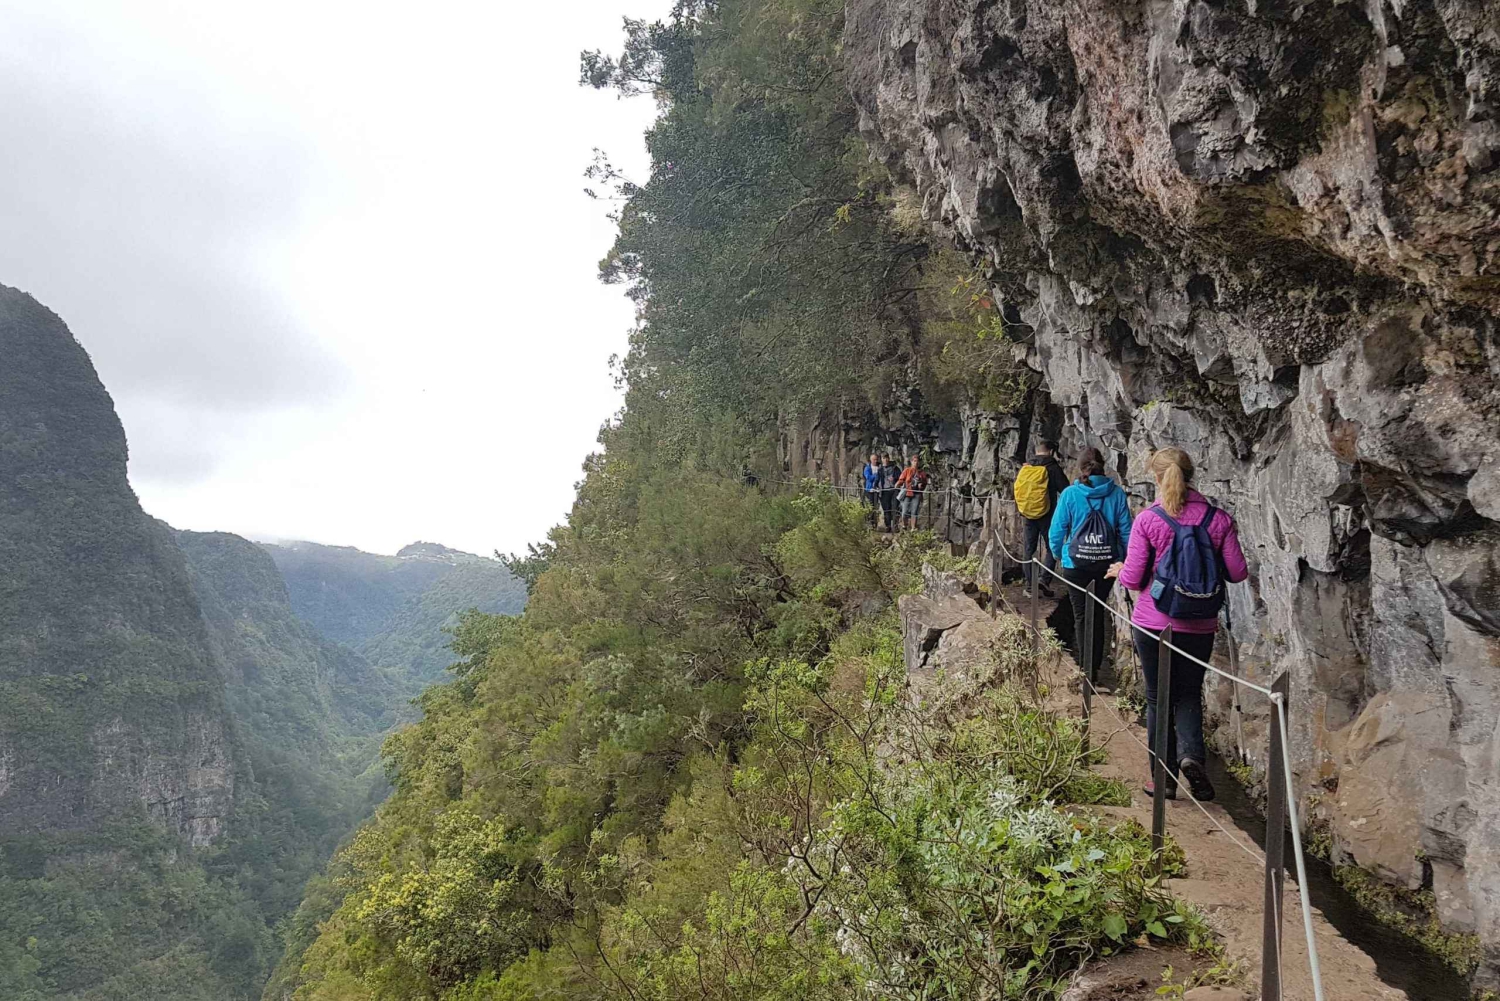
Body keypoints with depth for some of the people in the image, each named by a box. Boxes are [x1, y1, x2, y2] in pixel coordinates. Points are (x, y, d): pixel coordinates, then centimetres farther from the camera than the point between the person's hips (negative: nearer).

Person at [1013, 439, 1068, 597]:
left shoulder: (1024, 468, 7)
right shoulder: (1052, 467, -8)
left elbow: (1017, 491, 15)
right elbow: (1066, 491, -9)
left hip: (1027, 515, 4)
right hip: (1047, 516, -4)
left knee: (1028, 550, 10)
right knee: (1051, 548, 7)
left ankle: (1029, 587, 10)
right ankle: (1044, 578, -12)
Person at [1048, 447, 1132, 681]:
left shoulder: (1070, 494, -8)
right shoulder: (1116, 493, -3)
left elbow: (1056, 532, -5)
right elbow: (1126, 532, -1)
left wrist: (1059, 554, 14)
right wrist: (1122, 559, 13)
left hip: (1076, 564, -2)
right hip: (1108, 564, 2)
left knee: (1081, 615, 8)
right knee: (1098, 613, 17)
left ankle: (1086, 669, 5)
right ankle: (1094, 666, 27)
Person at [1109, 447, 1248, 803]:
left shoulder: (1147, 519, -12)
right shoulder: (1218, 519, -5)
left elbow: (1133, 579, -10)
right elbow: (1237, 573, 0)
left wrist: (1120, 570, 12)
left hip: (1152, 625, -2)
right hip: (1199, 627, 2)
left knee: (1158, 699, 12)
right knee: (1189, 695, 19)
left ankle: (1164, 777, 16)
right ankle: (1191, 754, -6)